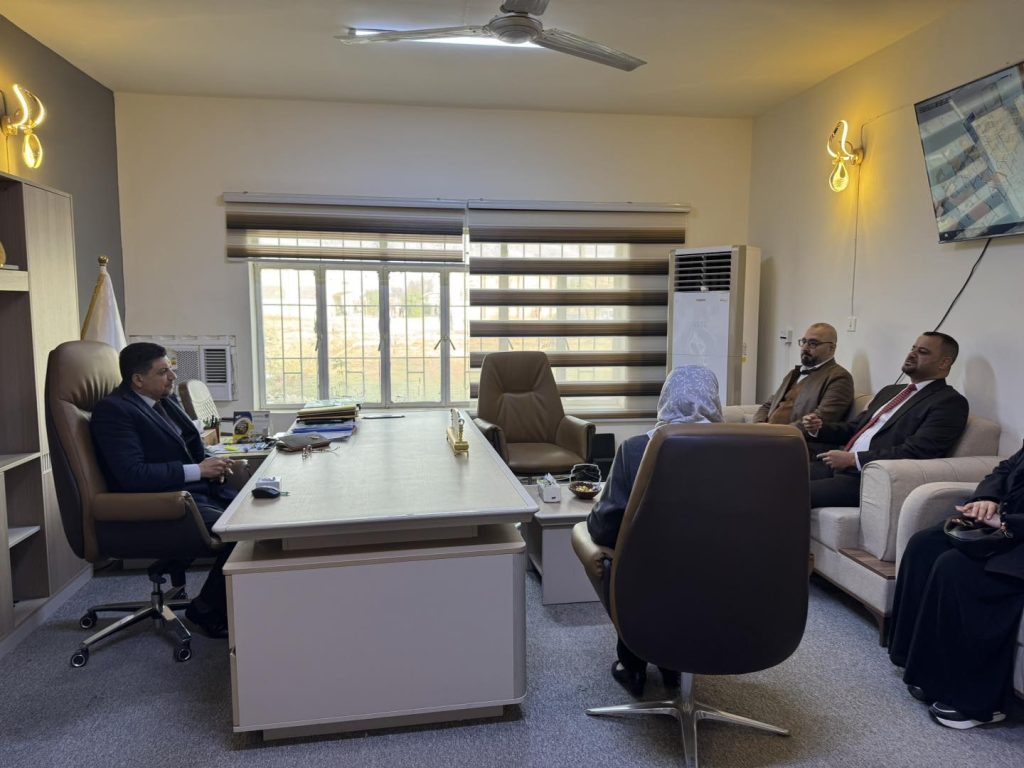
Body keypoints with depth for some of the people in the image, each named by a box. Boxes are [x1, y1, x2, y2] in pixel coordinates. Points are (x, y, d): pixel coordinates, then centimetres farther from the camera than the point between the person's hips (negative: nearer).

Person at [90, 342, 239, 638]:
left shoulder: (166, 401, 14)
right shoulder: (113, 410, -12)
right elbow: (133, 475, -22)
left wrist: (212, 463, 1)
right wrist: (197, 470, -21)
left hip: (195, 491, 8)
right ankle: (206, 610, -2)